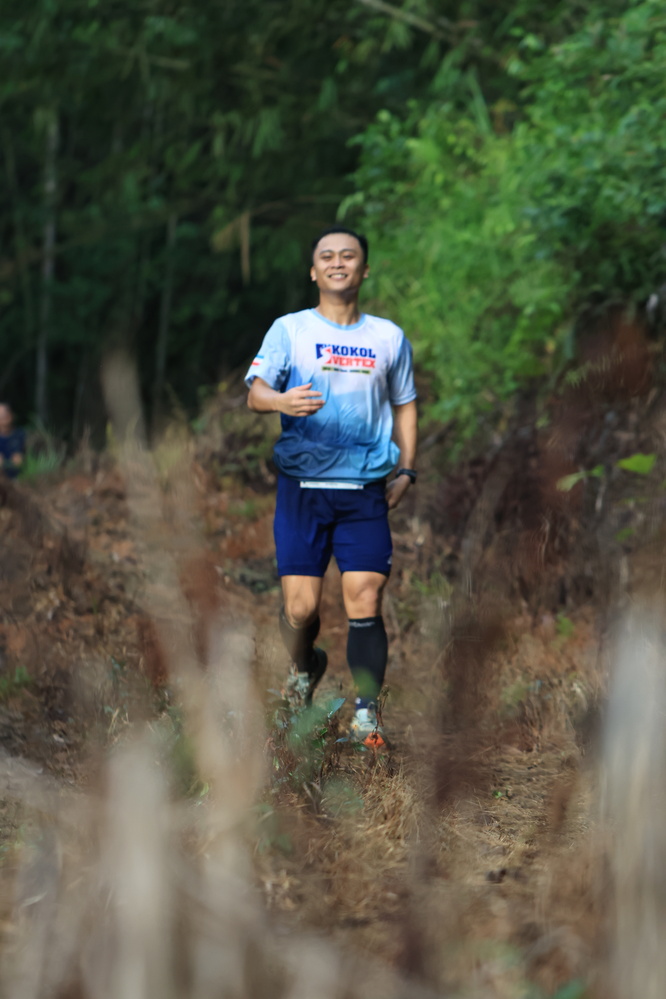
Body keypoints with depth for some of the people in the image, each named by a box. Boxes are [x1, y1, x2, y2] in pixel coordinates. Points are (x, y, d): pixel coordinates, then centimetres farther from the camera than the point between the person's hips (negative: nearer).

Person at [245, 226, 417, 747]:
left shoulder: (389, 337, 12)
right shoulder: (289, 330, 5)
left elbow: (404, 406, 22)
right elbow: (255, 391, -6)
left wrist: (406, 471, 10)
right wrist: (281, 401, -29)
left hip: (366, 489, 1)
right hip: (302, 485, -1)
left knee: (365, 600, -10)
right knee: (301, 607, -4)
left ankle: (367, 710, -2)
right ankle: (304, 668, 28)